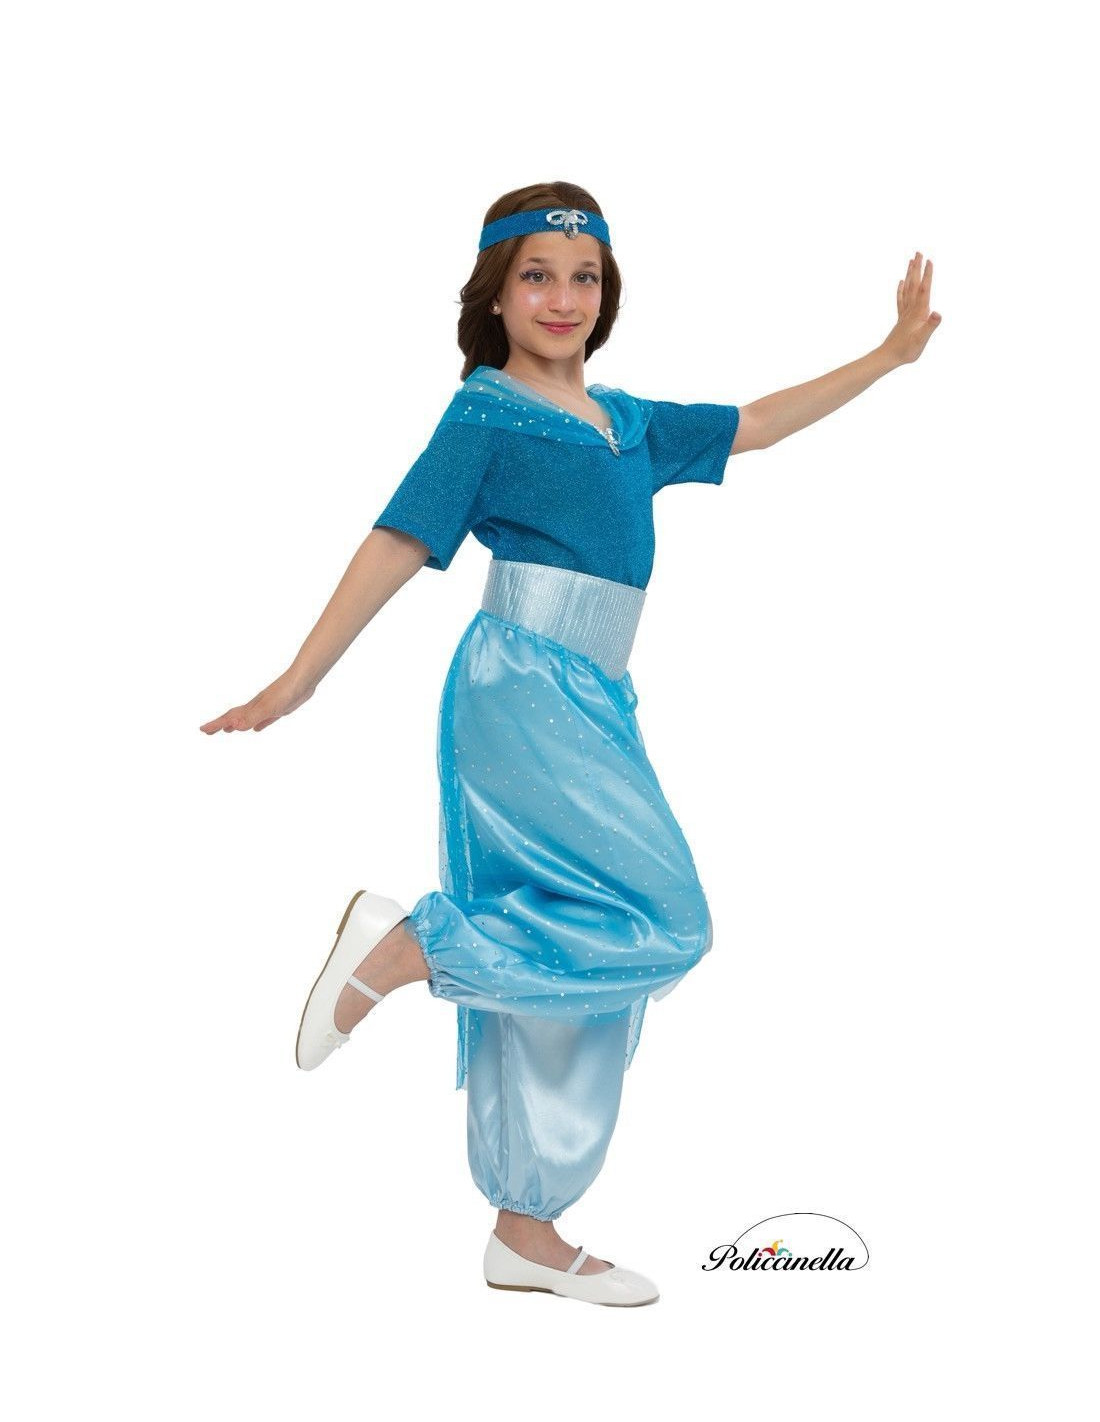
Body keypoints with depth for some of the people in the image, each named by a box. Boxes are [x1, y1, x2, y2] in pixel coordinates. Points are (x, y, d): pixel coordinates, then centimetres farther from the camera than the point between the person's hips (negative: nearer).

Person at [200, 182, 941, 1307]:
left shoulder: (628, 423, 18)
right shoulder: (484, 414, -2)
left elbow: (754, 425, 29)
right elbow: (399, 544, -5)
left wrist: (891, 354, 29)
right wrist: (297, 684, -7)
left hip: (595, 707, 8)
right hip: (522, 692, -7)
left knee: (572, 962, 8)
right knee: (665, 923, -14)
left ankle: (527, 1233, 17)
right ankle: (399, 947, -7)